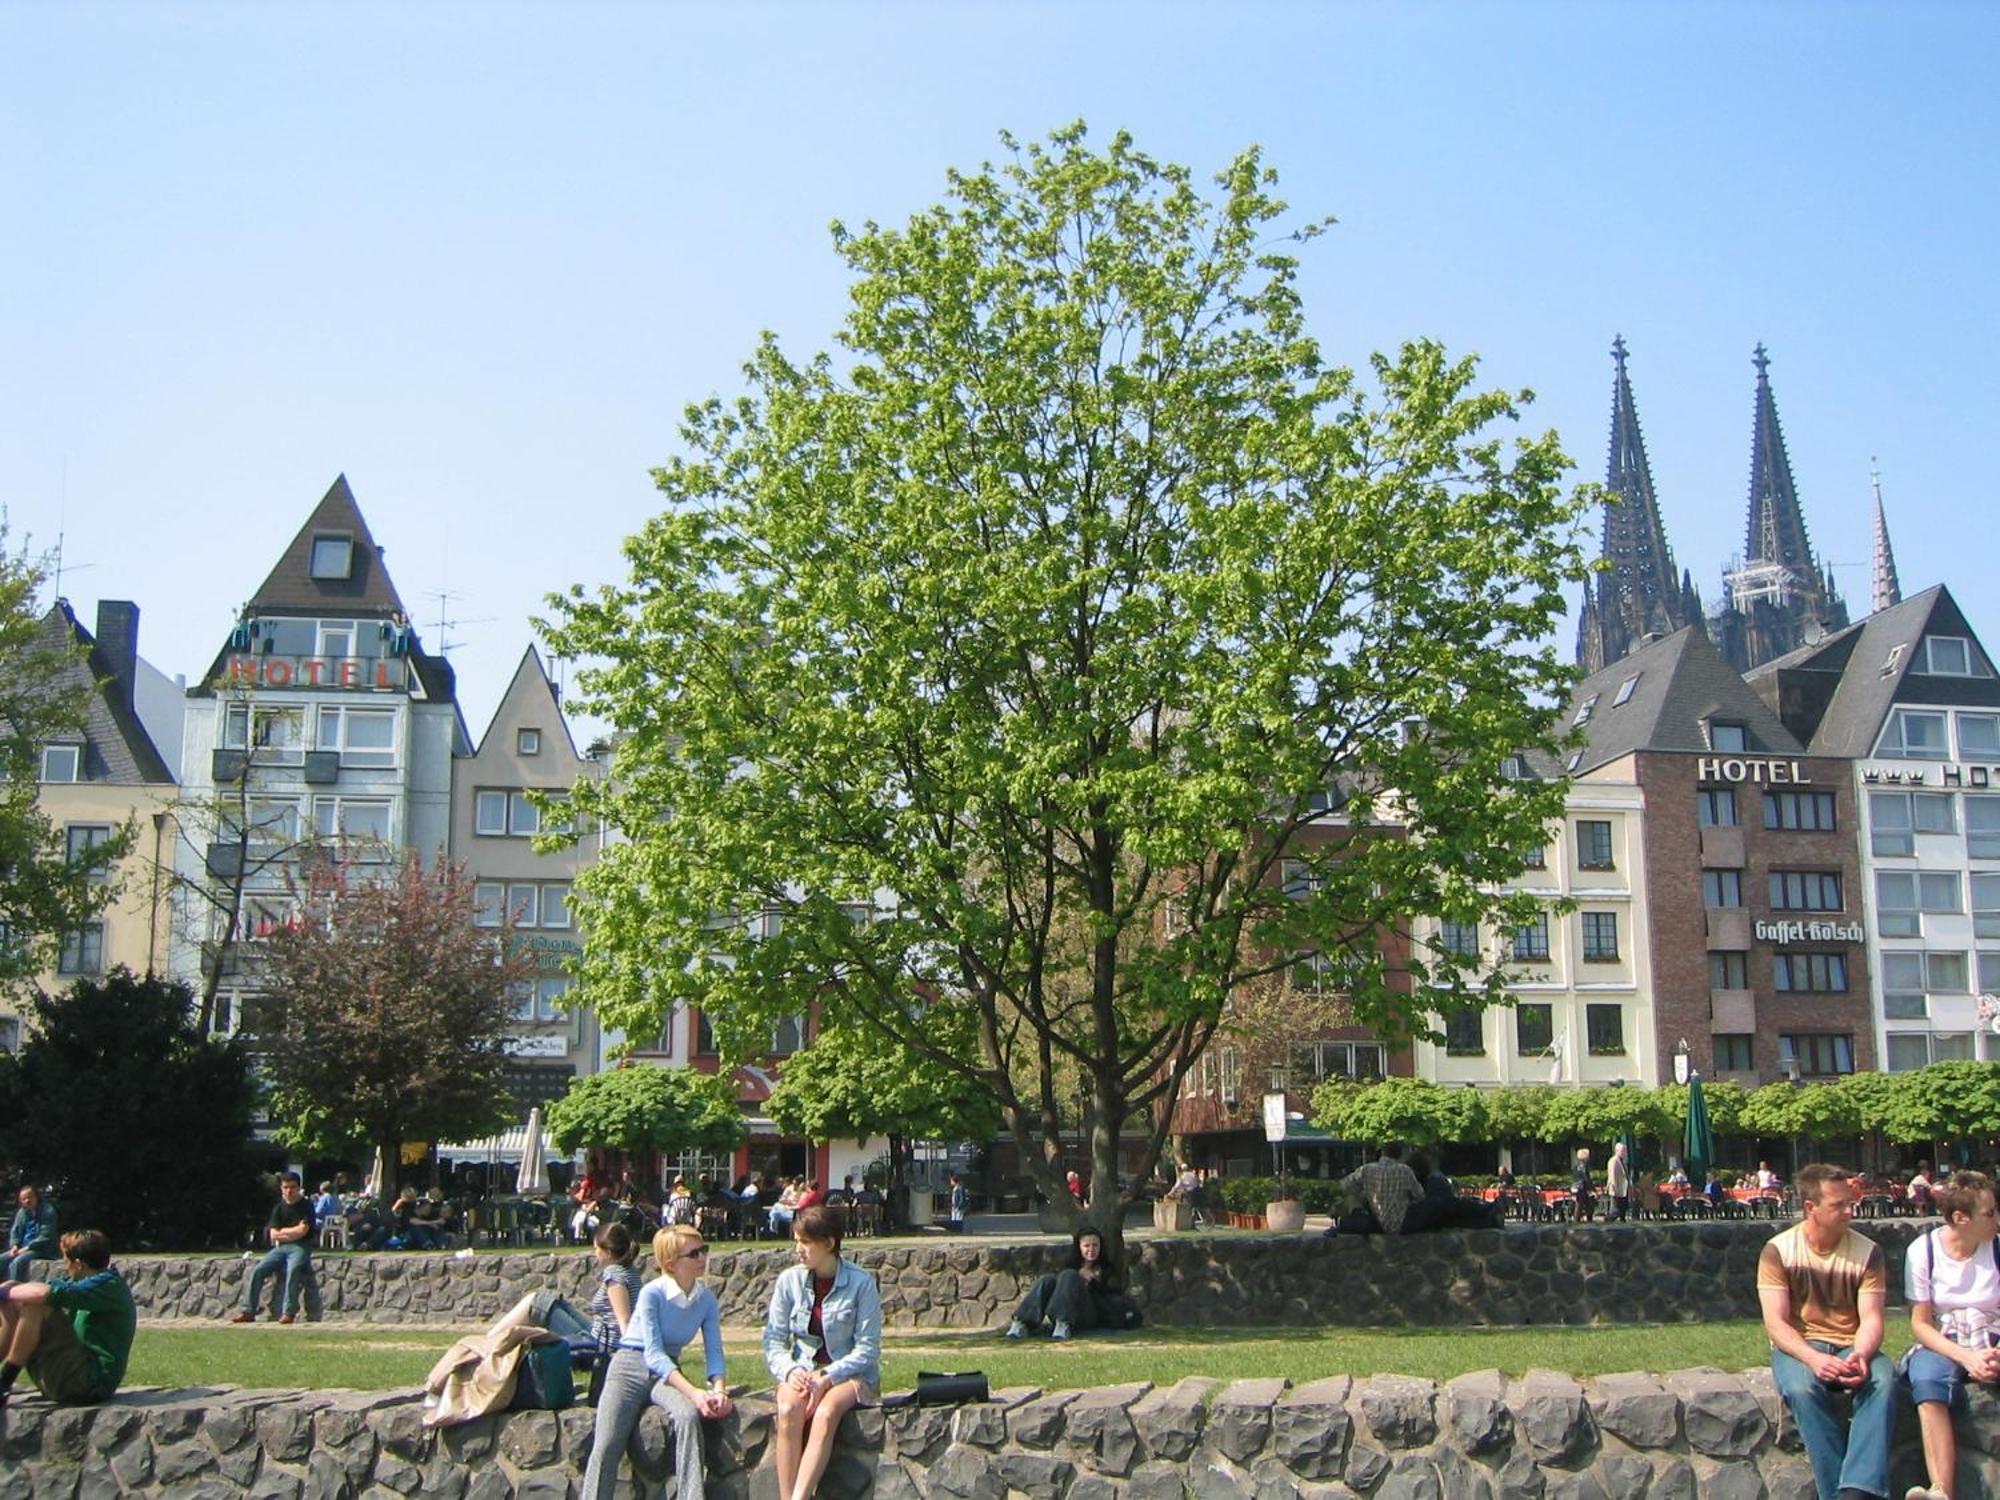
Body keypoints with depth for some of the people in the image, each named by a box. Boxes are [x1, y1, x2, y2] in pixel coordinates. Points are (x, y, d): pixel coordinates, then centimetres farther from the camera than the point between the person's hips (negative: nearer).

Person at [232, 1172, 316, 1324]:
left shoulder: (306, 1206, -1)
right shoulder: (279, 1208, 12)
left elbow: (302, 1230, -12)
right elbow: (273, 1235, 5)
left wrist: (282, 1231, 0)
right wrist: (293, 1233, -6)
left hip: (300, 1247, -5)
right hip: (280, 1248, 5)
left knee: (293, 1269, -35)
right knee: (258, 1270, -15)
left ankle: (289, 1312, -37)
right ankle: (248, 1311, -13)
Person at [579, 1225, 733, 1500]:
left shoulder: (707, 1300, -4)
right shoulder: (652, 1294, -17)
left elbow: (714, 1352, -4)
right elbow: (654, 1354, -22)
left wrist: (719, 1390, -26)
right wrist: (693, 1392, -33)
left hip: (667, 1371, 3)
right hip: (630, 1366, -2)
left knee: (689, 1415, -31)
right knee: (606, 1446, -22)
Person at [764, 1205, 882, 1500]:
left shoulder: (861, 1284, -8)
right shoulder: (789, 1280, 1)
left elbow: (867, 1349, -8)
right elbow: (773, 1339, 4)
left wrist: (827, 1378, -20)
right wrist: (790, 1371, -16)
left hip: (849, 1373, -2)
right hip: (802, 1372, 3)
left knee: (825, 1413, -34)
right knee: (788, 1410, -31)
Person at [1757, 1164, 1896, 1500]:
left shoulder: (1867, 1252, 3)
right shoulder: (1778, 1251, -4)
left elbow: (1871, 1318, -3)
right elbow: (1776, 1323, -10)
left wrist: (1861, 1355, -27)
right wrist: (1813, 1358, -29)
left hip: (1851, 1345, 2)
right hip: (1798, 1347, -2)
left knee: (1883, 1378, -33)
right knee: (1802, 1387, -36)